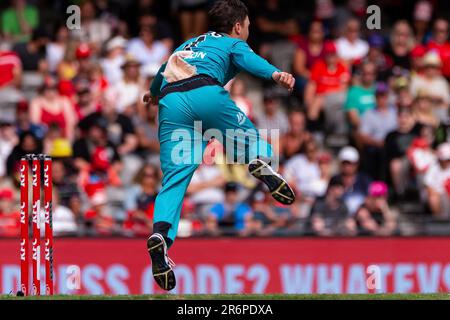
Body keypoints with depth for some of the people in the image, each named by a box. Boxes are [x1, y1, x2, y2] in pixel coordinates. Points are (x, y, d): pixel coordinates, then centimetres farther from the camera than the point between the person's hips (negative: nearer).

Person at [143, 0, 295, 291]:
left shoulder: (188, 45, 41)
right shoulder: (233, 44, 24)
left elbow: (163, 71, 57)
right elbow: (250, 61, 0)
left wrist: (153, 92, 78)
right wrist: (275, 74, -20)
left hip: (170, 101, 4)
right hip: (206, 94, -4)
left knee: (175, 177, -4)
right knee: (248, 134, 13)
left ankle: (161, 234, -29)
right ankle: (260, 158, -24)